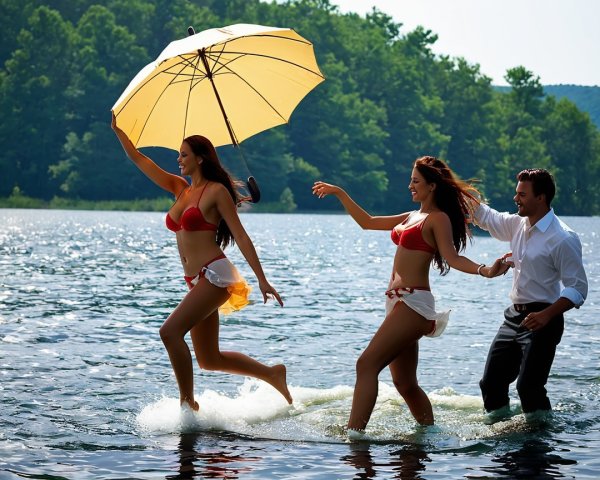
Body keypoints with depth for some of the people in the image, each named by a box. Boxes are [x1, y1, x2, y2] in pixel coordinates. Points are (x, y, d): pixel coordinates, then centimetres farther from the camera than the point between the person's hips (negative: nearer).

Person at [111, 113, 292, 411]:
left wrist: (262, 279, -12)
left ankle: (188, 403, -15)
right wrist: (117, 130, 18)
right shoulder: (180, 188, 16)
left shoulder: (216, 191, -4)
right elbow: (139, 160, 20)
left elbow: (240, 236, -8)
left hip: (214, 274, -8)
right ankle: (272, 374, 23)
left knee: (170, 331, -22)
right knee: (209, 360, 9)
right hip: (198, 282, 8)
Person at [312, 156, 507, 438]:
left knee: (367, 364, -19)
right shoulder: (412, 217, 20)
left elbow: (452, 258, -18)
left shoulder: (438, 219, -6)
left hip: (413, 302, -9)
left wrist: (485, 271, -36)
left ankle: (354, 434, -25)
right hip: (398, 301, 9)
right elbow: (367, 222, 29)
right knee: (405, 383, 10)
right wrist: (339, 193, 31)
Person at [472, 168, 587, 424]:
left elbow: (578, 289, -16)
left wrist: (546, 315, -27)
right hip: (514, 316, 8)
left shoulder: (563, 239, -16)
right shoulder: (518, 224, 8)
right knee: (491, 383, 10)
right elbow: (487, 217, 26)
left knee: (529, 386, -13)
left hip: (541, 319, -8)